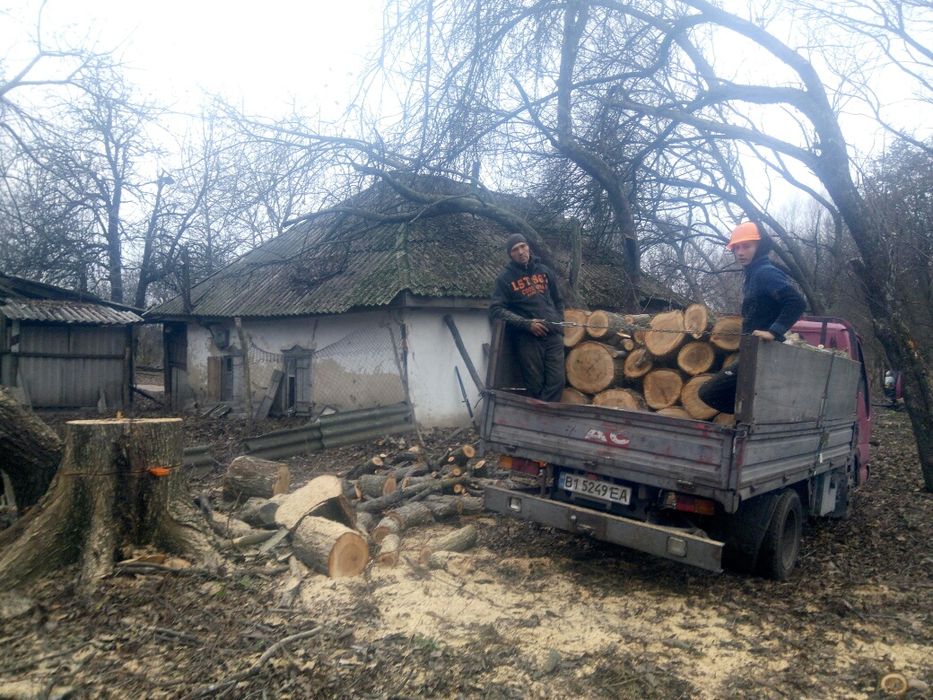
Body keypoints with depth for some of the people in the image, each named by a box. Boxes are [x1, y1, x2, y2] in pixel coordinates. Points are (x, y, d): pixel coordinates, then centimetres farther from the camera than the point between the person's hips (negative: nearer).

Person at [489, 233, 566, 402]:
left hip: (553, 335, 4)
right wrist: (526, 324, -14)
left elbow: (558, 300, 24)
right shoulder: (505, 278, 2)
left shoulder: (544, 271, 15)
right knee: (535, 385, 0)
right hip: (527, 338, -3)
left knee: (556, 381, -3)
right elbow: (496, 309, -7)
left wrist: (559, 323, 9)